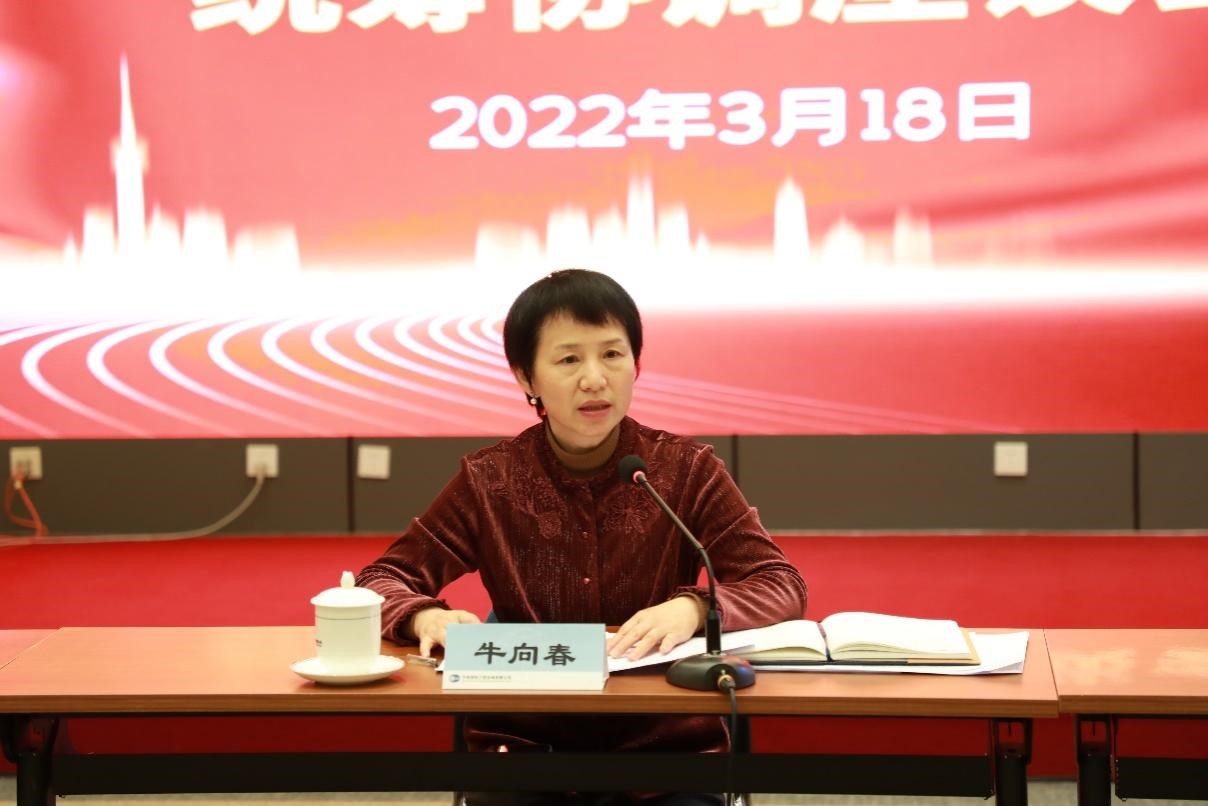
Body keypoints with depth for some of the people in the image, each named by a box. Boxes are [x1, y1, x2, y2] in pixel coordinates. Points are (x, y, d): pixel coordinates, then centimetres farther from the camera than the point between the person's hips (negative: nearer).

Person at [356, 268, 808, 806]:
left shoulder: (687, 471, -1)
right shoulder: (487, 482, 1)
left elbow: (781, 586, -5)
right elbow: (381, 581, 4)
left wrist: (693, 609, -26)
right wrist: (426, 617, -20)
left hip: (664, 745, 0)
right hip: (521, 745, 0)